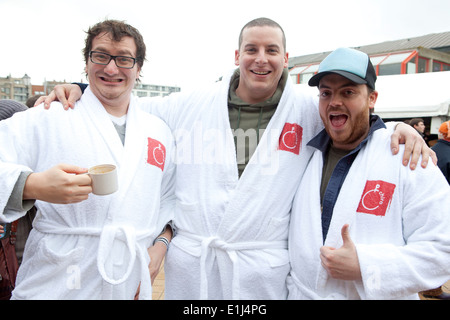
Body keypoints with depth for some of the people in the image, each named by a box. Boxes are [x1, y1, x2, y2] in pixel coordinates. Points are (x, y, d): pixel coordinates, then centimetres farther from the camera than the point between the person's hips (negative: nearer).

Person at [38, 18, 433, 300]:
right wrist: (78, 90, -1)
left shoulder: (308, 106, -2)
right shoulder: (193, 105, 2)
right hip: (189, 266, 2)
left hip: (263, 271, -1)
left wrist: (401, 125, -12)